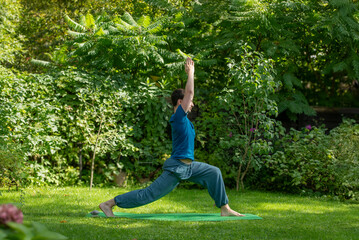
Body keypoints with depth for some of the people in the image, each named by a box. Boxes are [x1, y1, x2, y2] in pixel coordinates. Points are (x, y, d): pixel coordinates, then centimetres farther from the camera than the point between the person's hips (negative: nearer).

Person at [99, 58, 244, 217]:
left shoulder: (182, 118, 12)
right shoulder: (178, 117, -13)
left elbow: (188, 93, 25)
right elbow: (190, 93, -14)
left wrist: (191, 75, 22)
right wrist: (190, 73, -2)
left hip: (188, 167, 10)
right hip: (176, 168, -10)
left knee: (213, 172, 9)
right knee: (148, 194, -8)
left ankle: (224, 208, 11)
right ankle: (108, 204, -5)